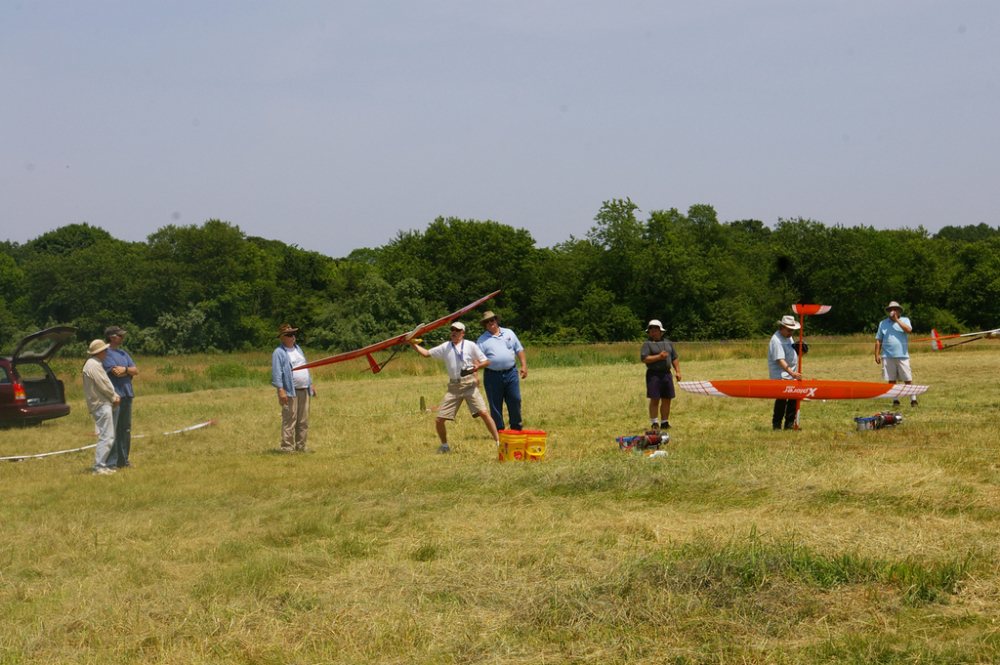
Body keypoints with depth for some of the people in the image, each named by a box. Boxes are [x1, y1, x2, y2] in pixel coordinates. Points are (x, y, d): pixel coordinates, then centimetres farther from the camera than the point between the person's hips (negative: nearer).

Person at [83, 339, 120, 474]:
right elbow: (103, 386, -17)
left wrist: (114, 396, 7)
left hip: (105, 404, 11)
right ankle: (99, 467, -11)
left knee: (109, 437, 13)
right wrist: (114, 397, -3)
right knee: (106, 437, -12)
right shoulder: (93, 365, -14)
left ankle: (102, 464, 16)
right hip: (101, 405, -11)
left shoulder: (97, 364, 20)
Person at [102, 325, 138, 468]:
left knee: (126, 430, 10)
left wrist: (125, 369, -7)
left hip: (127, 395, 8)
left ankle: (123, 460, 17)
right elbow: (116, 372, -16)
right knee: (112, 430, -8)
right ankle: (110, 462, -7)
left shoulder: (123, 353, 18)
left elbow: (136, 371, 11)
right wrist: (129, 372, 1)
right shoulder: (106, 353, -7)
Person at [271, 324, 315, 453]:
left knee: (303, 420, 9)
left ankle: (301, 445, 16)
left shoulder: (297, 349, 19)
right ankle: (287, 446, -5)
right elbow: (276, 373, -12)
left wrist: (311, 384, 21)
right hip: (290, 391, -8)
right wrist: (281, 390, -20)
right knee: (289, 420, -8)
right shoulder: (279, 353, -5)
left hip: (303, 390, 8)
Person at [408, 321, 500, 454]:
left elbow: (486, 362, 6)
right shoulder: (445, 347, 13)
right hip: (454, 387, 3)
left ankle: (499, 442, -9)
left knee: (483, 413, -17)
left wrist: (478, 366, -14)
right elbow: (426, 353, 15)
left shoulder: (470, 346, 5)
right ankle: (445, 446, 22)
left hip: (469, 384, -3)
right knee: (439, 420, -1)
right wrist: (413, 344, 3)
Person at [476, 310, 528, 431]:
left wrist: (524, 365, 8)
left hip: (511, 373, 2)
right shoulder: (482, 340, 5)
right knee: (495, 404, 2)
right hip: (493, 375, -1)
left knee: (515, 400, 2)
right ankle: (499, 430, 12)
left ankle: (516, 426, 17)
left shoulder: (509, 333, 12)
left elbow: (519, 350, 16)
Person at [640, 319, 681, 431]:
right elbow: (644, 358, -12)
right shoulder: (647, 344, -1)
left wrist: (678, 371, 10)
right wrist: (659, 357, -16)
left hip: (667, 374, 5)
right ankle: (654, 424, 2)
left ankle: (665, 423, 16)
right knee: (654, 400, -5)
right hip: (654, 374, -5)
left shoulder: (668, 343, 17)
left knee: (666, 400, 7)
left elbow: (674, 358, 19)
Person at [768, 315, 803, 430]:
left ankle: (789, 424, 18)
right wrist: (792, 373, -35)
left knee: (793, 399, 9)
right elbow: (780, 360, -26)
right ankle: (776, 425, 1)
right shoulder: (776, 341, -17)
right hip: (780, 376, -9)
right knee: (781, 400, -8)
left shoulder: (788, 337, 14)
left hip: (791, 376, 9)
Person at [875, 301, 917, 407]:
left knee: (908, 379, -3)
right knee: (891, 380, 4)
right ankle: (895, 400, 12)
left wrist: (897, 320, -12)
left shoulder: (905, 320, 8)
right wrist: (877, 354, 5)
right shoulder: (883, 323, 12)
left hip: (902, 355, -2)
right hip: (888, 356, 2)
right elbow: (878, 340, 12)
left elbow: (908, 330, -14)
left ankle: (913, 399, 3)